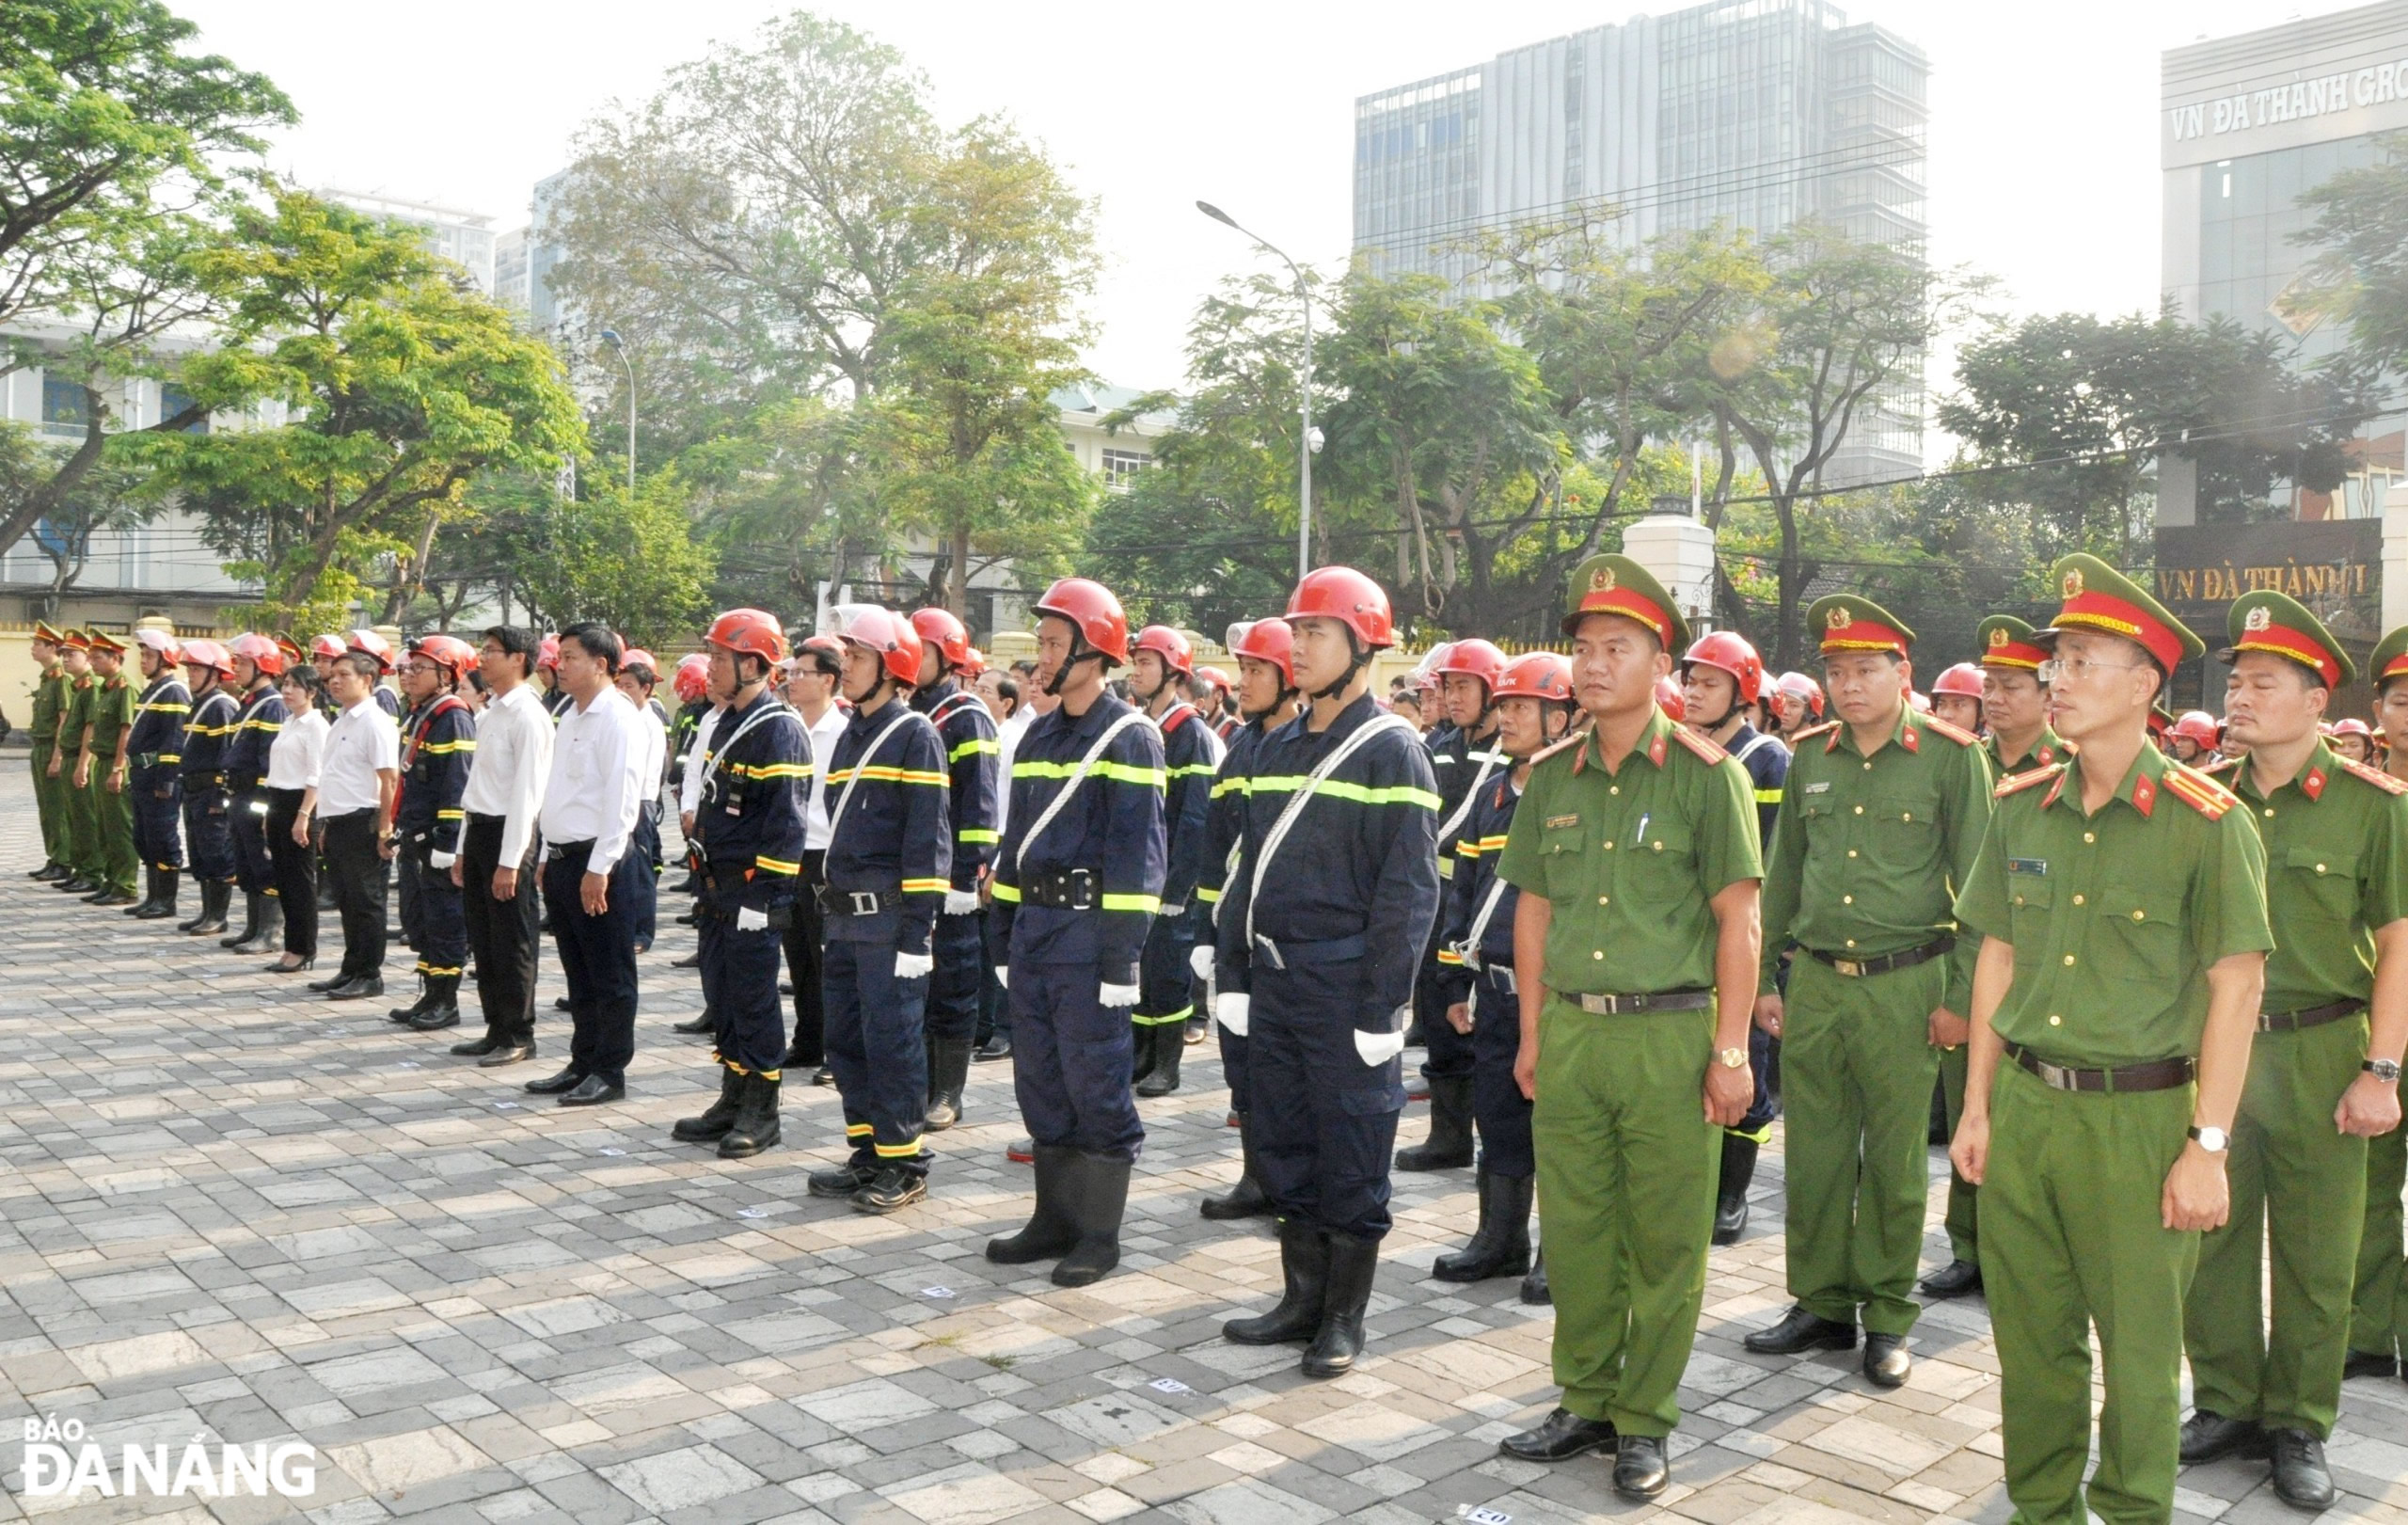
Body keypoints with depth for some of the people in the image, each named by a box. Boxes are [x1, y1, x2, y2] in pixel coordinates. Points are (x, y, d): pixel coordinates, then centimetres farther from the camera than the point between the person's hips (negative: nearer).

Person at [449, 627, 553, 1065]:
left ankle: (519, 1036, 10)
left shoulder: (527, 716, -14)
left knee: (511, 942, 0)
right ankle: (497, 1029, 24)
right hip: (478, 831, 9)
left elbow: (526, 791, -18)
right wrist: (464, 849, 17)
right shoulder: (490, 714, 14)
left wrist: (509, 861, -20)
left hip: (508, 832, -9)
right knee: (482, 938, 14)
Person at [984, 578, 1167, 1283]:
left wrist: (1122, 952, -18)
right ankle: (1056, 1219, 26)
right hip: (1034, 930, 8)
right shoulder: (1039, 735, 14)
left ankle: (1099, 1233, 12)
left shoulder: (1129, 738, -9)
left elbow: (1137, 852, -14)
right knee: (1041, 1084, 13)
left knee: (1096, 1086, 0)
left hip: (1089, 934, -8)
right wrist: (1004, 933, 15)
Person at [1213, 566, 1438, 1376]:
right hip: (1275, 985, 7)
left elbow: (1409, 890, -13)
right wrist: (1232, 973, 11)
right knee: (1285, 1147, 14)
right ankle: (1303, 1298, 28)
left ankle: (1344, 1317, 18)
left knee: (1351, 1156, 4)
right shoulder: (1277, 747, 11)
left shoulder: (1390, 752, -10)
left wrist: (1383, 1006, -16)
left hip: (1346, 989, -7)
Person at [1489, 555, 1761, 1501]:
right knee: (1574, 1228, 11)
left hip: (1669, 1035, -4)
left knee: (1664, 1242, 6)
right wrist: (1533, 1036, 13)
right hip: (1569, 1032, 4)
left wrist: (1730, 1050, -8)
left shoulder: (1706, 775, -5)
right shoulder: (1551, 778, 9)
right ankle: (1584, 1402, 27)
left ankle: (1644, 1423, 20)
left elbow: (1738, 919, -5)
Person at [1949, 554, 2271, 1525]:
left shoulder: (2205, 822, -10)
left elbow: (2236, 985, -9)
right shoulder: (2021, 809, 5)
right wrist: (1978, 1105, 10)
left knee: (2139, 1345, 8)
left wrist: (2207, 1144, -11)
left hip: (2140, 1113, -4)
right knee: (2030, 1334, 15)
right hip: (2023, 1105, 4)